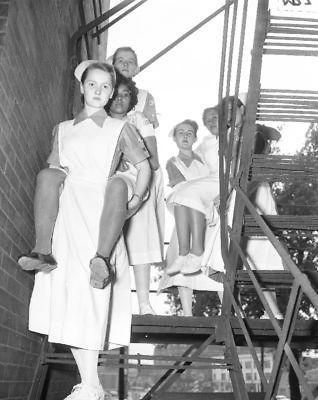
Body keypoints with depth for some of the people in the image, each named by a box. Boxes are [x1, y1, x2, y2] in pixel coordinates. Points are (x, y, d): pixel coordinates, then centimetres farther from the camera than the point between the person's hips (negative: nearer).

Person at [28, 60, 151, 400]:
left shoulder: (121, 129, 9)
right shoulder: (63, 129, 17)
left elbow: (144, 166, 13)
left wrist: (135, 200, 2)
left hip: (98, 218, -3)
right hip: (66, 216, 3)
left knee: (88, 295, -12)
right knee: (66, 293, -1)